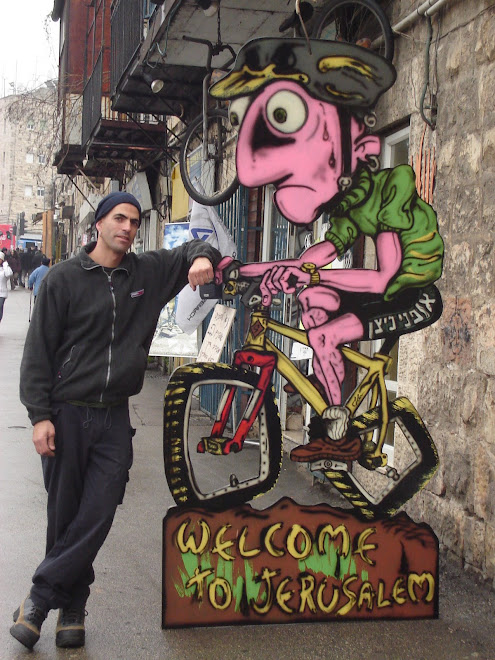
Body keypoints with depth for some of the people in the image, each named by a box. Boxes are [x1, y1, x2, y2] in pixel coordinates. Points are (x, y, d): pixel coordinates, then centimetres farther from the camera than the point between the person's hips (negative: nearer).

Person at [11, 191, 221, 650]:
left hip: (115, 419, 3)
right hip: (67, 417, -2)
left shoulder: (148, 272, 7)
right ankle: (72, 609, 20)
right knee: (65, 517, 4)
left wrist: (202, 257, -7)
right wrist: (39, 415, -10)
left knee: (97, 518, -4)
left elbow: (191, 250, 19)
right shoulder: (63, 278, -2)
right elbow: (38, 350, -3)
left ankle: (39, 599, 11)